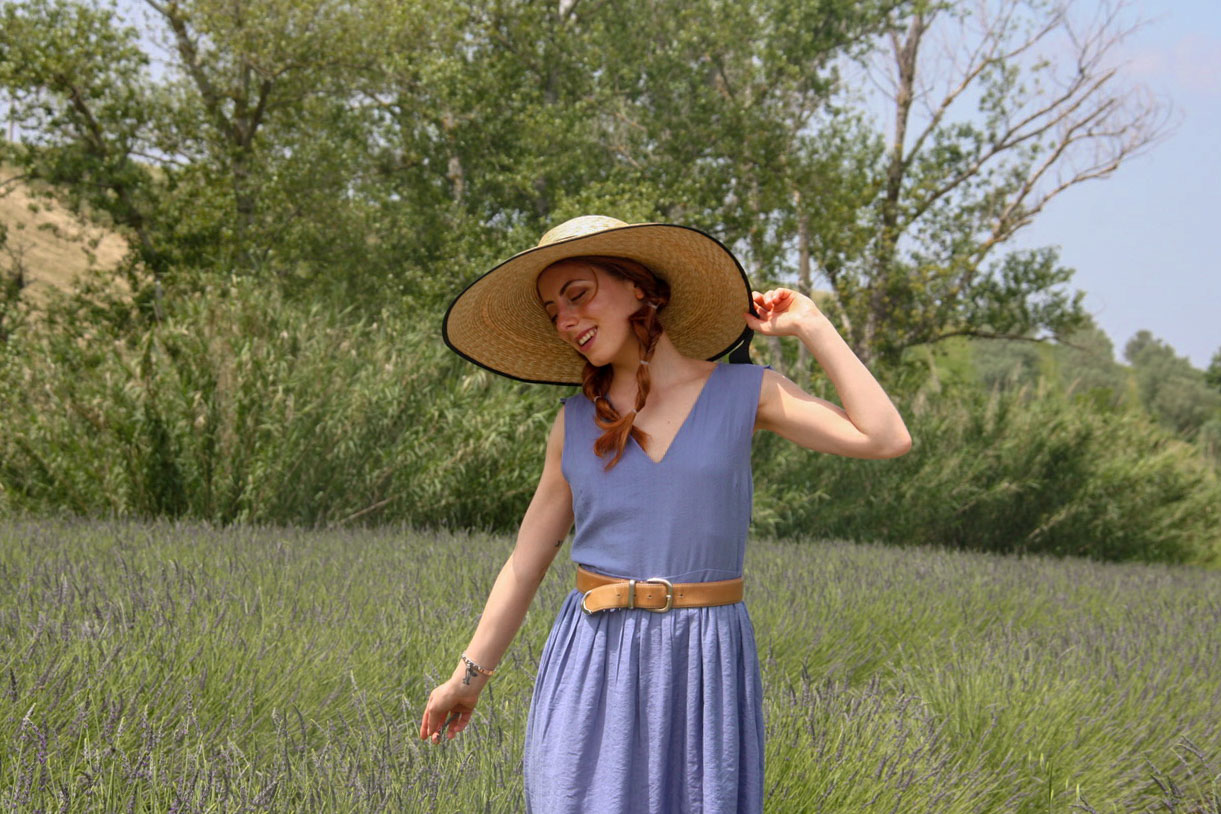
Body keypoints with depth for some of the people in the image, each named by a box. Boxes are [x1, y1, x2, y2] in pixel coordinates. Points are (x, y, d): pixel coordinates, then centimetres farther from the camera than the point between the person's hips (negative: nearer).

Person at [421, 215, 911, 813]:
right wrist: (468, 675, 15)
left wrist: (812, 328, -3)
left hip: (705, 668, -1)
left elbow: (886, 439, -9)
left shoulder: (745, 394, 2)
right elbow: (527, 562, 14)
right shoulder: (575, 424, 7)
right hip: (594, 667, 2)